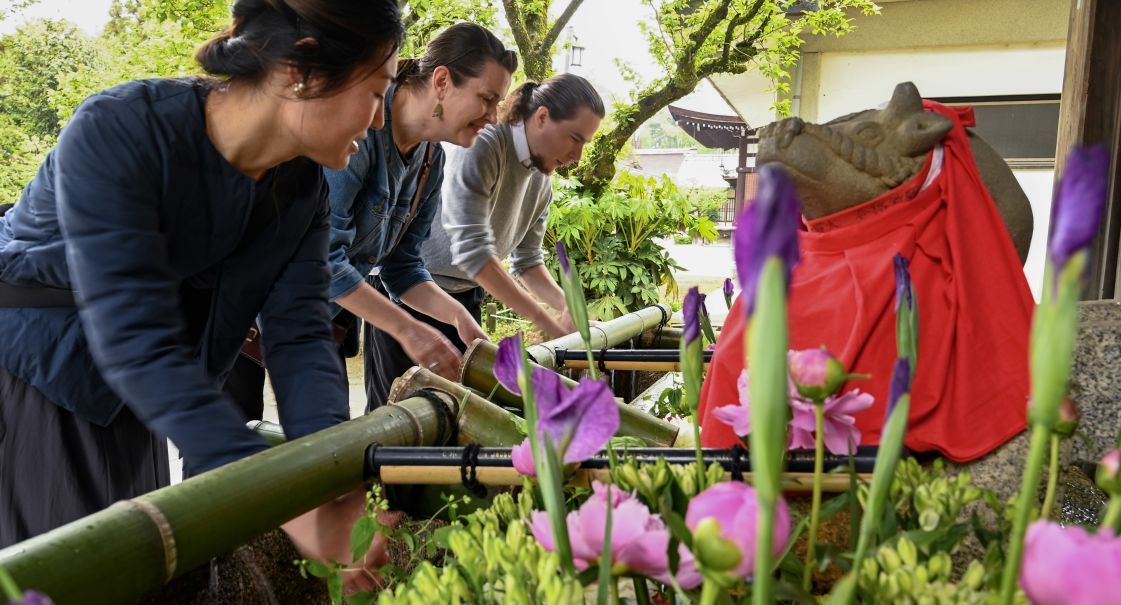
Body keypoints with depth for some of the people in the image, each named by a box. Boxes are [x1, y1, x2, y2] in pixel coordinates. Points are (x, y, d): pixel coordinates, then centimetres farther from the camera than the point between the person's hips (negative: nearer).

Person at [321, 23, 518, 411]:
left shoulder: (431, 160, 0)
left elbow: (400, 266, 5)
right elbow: (321, 255, -28)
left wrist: (458, 316, -11)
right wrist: (407, 328, -27)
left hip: (330, 318, 8)